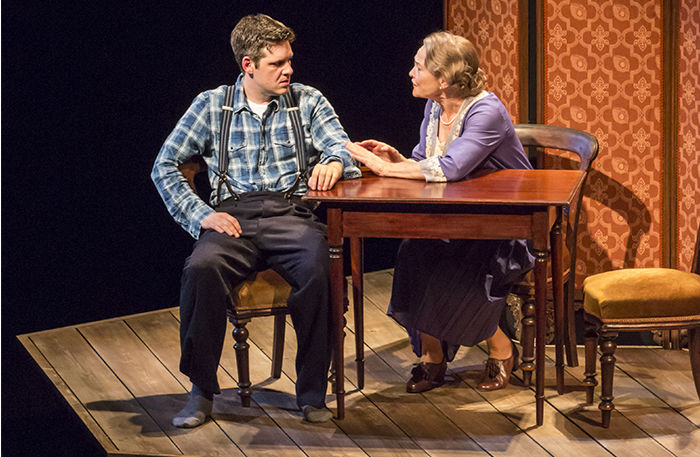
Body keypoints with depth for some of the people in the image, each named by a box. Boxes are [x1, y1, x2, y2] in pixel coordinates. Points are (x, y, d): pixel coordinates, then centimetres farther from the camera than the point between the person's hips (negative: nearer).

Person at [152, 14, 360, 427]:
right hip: (233, 217, 0)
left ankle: (313, 392, -21)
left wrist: (333, 163, -22)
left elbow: (343, 151, 4)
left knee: (317, 269, -34)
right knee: (202, 269, -33)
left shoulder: (308, 101, 15)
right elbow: (165, 166, 11)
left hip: (292, 214, 0)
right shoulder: (212, 105, 12)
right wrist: (201, 215, -4)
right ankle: (201, 390, -19)